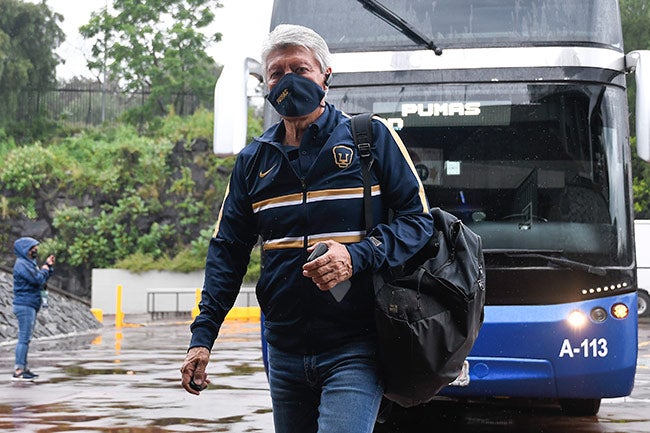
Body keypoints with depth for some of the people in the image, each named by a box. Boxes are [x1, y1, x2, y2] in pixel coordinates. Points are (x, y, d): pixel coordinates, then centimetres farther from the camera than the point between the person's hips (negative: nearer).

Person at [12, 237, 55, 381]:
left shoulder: (30, 263, 18)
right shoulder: (21, 264, -13)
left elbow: (42, 280, 23)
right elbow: (37, 279, -23)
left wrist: (49, 266, 13)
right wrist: (44, 270, -4)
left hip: (30, 305, 10)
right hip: (25, 305, -10)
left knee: (25, 338, 12)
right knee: (24, 338, -12)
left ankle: (24, 368, 16)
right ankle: (18, 371, -13)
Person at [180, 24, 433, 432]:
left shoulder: (370, 136, 0)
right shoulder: (254, 160, 12)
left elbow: (418, 219, -1)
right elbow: (227, 252, 13)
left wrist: (357, 256, -19)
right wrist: (202, 337, 3)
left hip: (353, 350, -5)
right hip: (285, 354, 5)